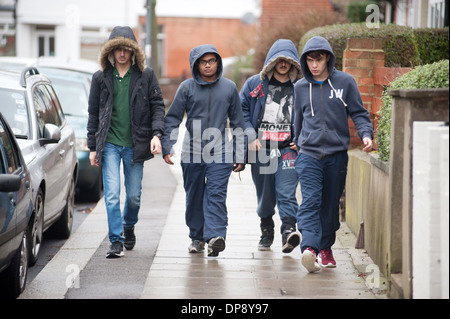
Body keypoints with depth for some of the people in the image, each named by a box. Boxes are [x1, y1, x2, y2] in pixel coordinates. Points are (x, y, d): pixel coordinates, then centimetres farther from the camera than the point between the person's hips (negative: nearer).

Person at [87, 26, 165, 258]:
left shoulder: (146, 75, 3)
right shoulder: (101, 77, 6)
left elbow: (157, 106, 4)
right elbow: (93, 113, 10)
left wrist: (156, 134, -11)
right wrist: (93, 147, 6)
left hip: (135, 145, 0)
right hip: (109, 144, 0)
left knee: (134, 196, 7)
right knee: (112, 194, -10)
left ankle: (129, 227, 36)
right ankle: (116, 241, -6)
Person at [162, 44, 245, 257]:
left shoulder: (229, 88, 8)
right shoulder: (187, 88, 4)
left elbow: (238, 123, 13)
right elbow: (172, 119, 6)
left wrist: (240, 156, 10)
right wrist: (167, 147, -3)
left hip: (220, 154, -1)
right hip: (192, 153, 1)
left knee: (216, 195, -13)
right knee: (194, 197, 7)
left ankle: (215, 235, -22)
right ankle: (197, 237, 20)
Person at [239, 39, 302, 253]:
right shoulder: (255, 84, 5)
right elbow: (241, 110, 5)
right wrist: (250, 136, -5)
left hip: (288, 149, -1)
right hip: (260, 149, 2)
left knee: (286, 193, -15)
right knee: (265, 195, 10)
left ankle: (289, 230, -23)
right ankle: (266, 232, 26)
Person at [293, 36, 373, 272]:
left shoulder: (345, 82, 2)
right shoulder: (300, 87, 8)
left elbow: (358, 113, 4)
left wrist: (366, 133, -12)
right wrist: (298, 145, 27)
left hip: (337, 153, 0)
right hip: (309, 153, 0)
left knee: (331, 204, 7)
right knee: (310, 200, -16)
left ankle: (326, 248, 22)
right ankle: (309, 248, -28)